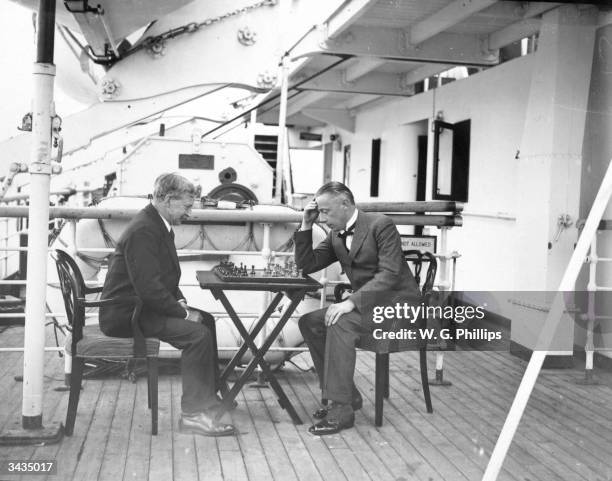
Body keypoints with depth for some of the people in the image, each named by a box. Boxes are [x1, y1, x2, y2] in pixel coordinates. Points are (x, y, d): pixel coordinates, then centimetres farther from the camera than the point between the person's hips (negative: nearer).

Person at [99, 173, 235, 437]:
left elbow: (166, 278, 21)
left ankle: (208, 394, 24)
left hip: (143, 306, 11)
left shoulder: (160, 225, 11)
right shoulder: (142, 230, -22)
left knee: (205, 319, 15)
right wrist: (182, 312, -19)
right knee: (197, 334, -22)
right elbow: (148, 287, -28)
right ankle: (193, 414, -16)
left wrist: (180, 302, 4)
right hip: (125, 314, -11)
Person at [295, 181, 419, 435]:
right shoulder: (336, 235, 11)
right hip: (365, 304, 9)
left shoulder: (381, 225, -13)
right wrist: (306, 225, 1)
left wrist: (351, 301, -31)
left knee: (340, 324, -30)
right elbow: (306, 265, 11)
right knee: (309, 322, -5)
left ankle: (341, 409, -24)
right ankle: (348, 395, 1)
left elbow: (389, 274, -22)